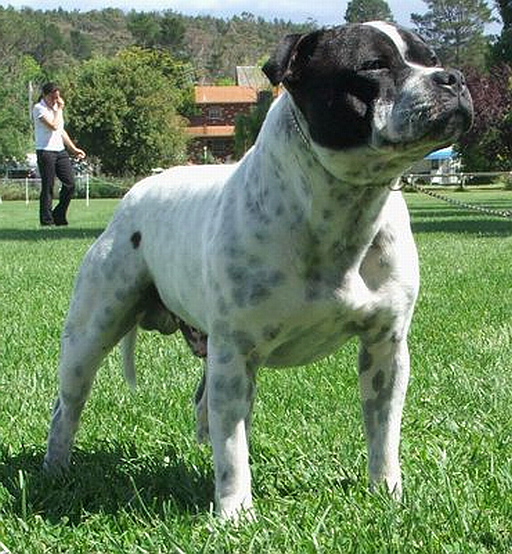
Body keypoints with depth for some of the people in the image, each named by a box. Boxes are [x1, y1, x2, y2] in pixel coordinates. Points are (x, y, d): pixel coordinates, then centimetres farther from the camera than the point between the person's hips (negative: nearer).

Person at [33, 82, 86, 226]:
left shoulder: (55, 107, 19)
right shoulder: (39, 108, -7)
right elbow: (54, 126, -19)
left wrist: (74, 149, 24)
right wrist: (59, 109, -9)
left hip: (60, 151, 8)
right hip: (45, 151, -8)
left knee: (70, 183, 1)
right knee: (48, 187, -5)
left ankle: (59, 217, 12)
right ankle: (46, 220, 1)